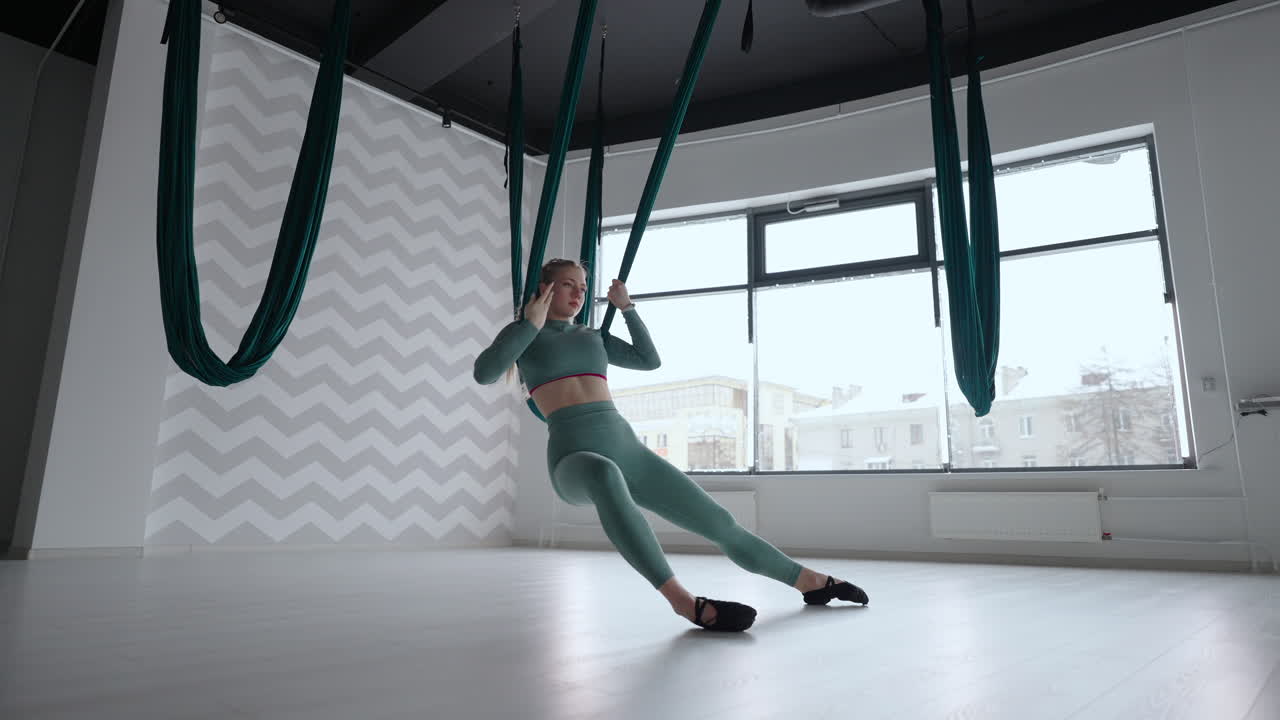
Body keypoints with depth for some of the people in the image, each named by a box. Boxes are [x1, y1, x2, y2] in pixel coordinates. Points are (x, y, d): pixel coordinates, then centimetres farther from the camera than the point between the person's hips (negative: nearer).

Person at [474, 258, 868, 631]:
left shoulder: (592, 336, 27)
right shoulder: (523, 334, 15)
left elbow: (650, 359, 26)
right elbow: (484, 373, -5)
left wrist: (627, 307, 25)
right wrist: (531, 323, -1)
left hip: (628, 450, 5)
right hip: (575, 461, -5)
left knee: (720, 522, 3)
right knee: (605, 477, -45)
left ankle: (810, 581, 20)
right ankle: (683, 601, -46)